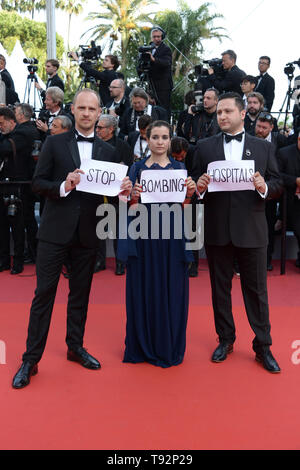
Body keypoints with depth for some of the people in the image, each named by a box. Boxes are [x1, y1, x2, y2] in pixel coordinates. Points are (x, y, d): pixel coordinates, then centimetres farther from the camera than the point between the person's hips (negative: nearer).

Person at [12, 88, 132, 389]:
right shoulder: (54, 143, 2)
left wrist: (122, 191, -13)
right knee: (44, 292, 1)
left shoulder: (107, 151, 9)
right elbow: (37, 183, -2)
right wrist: (63, 186, -19)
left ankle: (75, 347, 29)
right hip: (55, 229, -2)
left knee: (80, 293, 13)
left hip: (87, 232, 3)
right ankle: (31, 359, 11)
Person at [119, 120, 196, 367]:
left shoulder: (179, 168, 8)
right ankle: (142, 346, 20)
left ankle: (169, 347, 19)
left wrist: (189, 193, -17)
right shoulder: (138, 167, 7)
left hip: (171, 237, 0)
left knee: (170, 289, 4)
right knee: (144, 289, 4)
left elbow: (182, 207, 2)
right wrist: (133, 196, -19)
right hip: (144, 236, 0)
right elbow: (131, 207, 1)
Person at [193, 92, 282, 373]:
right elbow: (196, 183, 5)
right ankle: (225, 340, 29)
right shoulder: (205, 147, 8)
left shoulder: (263, 147, 7)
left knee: (256, 289, 6)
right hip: (216, 230, 1)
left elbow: (277, 184, 4)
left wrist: (264, 187, -17)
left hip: (251, 230, -1)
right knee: (220, 287, 12)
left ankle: (263, 346, 20)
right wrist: (199, 186, -17)